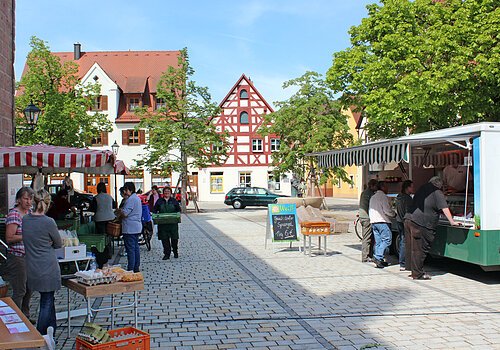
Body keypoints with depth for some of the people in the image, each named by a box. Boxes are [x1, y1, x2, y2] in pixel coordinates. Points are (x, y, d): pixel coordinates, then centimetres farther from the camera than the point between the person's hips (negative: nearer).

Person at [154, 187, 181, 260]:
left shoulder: (174, 201, 9)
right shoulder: (159, 201, 10)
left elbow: (179, 209, 11)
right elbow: (155, 210, 11)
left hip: (173, 223, 0)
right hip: (162, 223, 0)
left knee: (174, 238, 1)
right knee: (164, 239, -1)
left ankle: (175, 252, 22)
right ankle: (166, 254, 8)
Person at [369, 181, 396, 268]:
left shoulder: (373, 197, 19)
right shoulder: (383, 196, -9)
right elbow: (387, 210, -14)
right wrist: (394, 214, 4)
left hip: (373, 221, 9)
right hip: (382, 221, -9)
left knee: (378, 241, 9)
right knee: (387, 239, -7)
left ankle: (379, 261, 8)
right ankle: (378, 257, -17)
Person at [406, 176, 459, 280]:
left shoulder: (422, 189, 20)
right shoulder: (437, 193, -4)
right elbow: (444, 209, -7)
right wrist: (452, 222, -2)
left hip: (410, 220, 9)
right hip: (420, 224, -9)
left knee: (415, 248, 15)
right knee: (420, 249, -3)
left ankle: (415, 271, 21)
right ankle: (418, 274, 0)